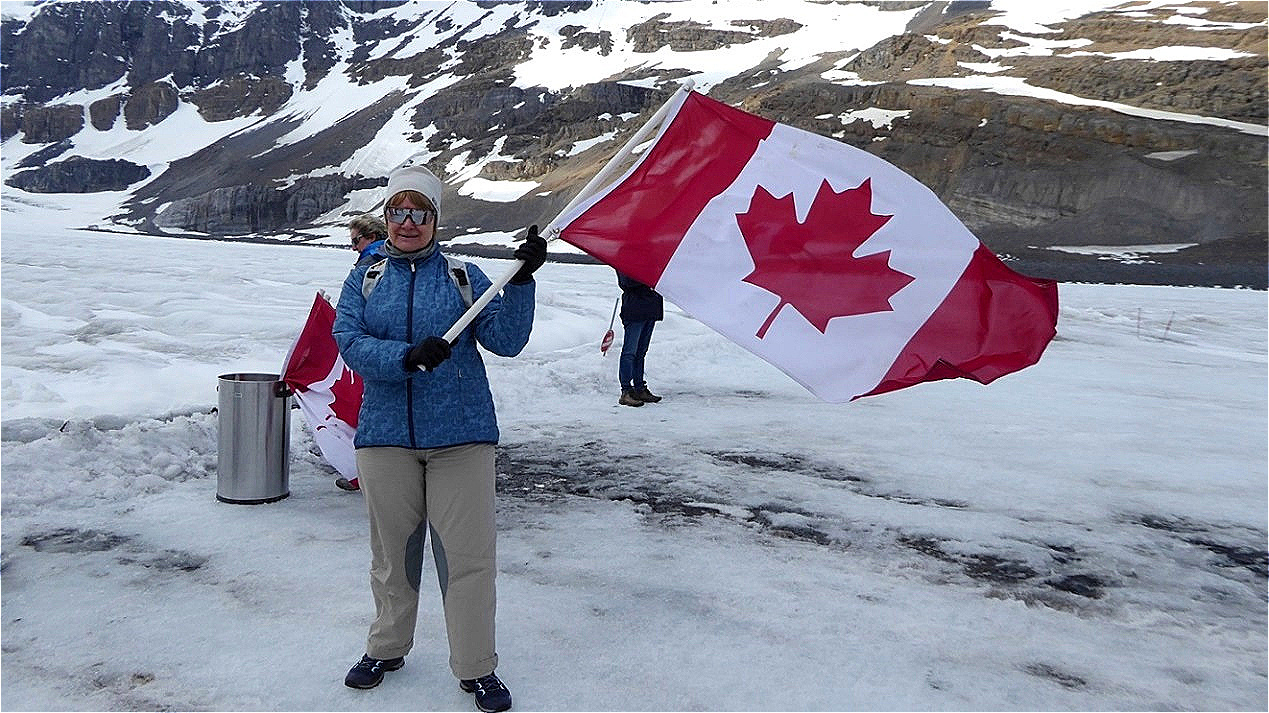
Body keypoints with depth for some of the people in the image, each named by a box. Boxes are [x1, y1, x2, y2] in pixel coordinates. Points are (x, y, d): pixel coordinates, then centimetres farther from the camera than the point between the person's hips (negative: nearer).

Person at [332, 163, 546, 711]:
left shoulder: (465, 277, 7)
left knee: (468, 554, 0)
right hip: (385, 435, 2)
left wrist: (521, 280, -16)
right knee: (392, 549, 14)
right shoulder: (364, 280, 11)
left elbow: (506, 340, -3)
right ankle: (386, 648, 34)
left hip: (460, 434, -1)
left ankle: (477, 668, 13)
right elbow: (350, 343, -5)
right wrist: (408, 357, -21)